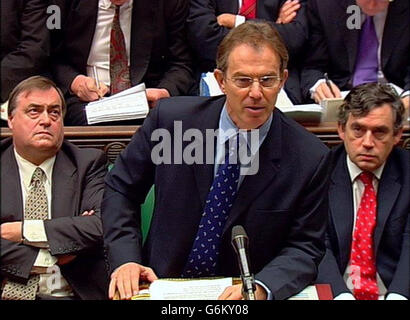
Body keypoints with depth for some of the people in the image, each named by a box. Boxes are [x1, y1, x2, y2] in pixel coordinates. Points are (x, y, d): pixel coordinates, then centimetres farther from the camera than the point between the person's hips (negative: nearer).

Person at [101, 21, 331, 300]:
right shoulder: (170, 118, -6)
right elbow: (120, 189, 5)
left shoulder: (310, 158, -8)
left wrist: (261, 287, -21)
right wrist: (125, 260, -7)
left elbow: (305, 247, -3)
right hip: (163, 287, 0)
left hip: (244, 293, 0)